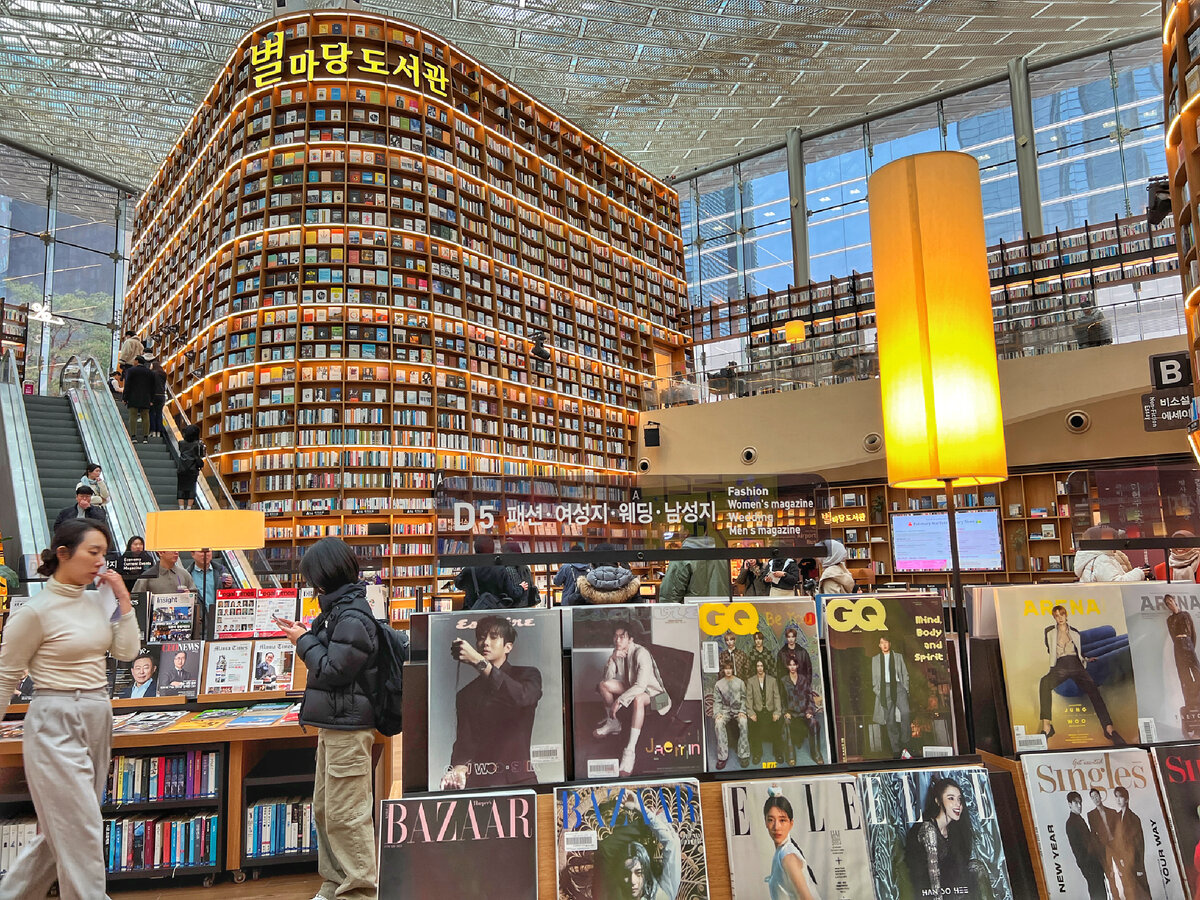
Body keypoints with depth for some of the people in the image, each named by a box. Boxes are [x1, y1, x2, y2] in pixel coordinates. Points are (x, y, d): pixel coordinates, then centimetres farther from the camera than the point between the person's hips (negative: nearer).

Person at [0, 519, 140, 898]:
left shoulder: (94, 601, 5)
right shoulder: (35, 611, -14)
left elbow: (127, 651, 6)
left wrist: (124, 599, -1)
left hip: (97, 720, 7)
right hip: (56, 725, -7)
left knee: (63, 830, 17)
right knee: (82, 831, -2)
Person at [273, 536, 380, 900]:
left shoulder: (353, 617, -20)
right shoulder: (341, 608, 12)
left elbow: (332, 669, -19)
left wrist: (304, 641, -7)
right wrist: (305, 634, 7)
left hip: (348, 728, -11)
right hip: (333, 724, 11)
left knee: (346, 814, -3)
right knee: (324, 809, 19)